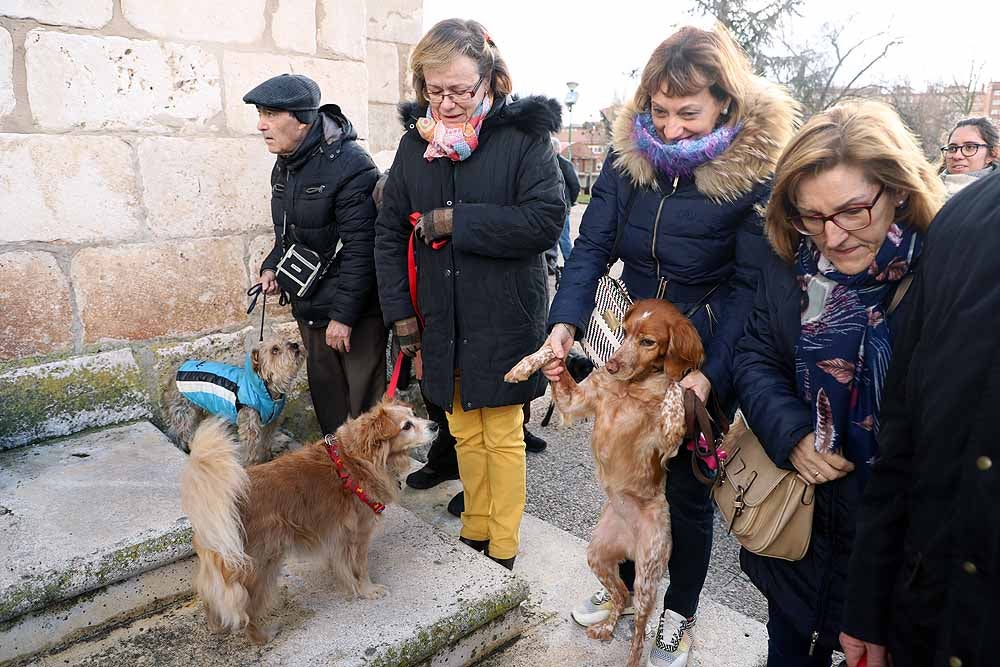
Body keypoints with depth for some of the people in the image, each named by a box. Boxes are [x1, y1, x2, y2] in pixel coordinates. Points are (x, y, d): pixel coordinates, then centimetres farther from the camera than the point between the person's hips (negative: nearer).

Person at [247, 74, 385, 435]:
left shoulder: (351, 165, -18)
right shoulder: (284, 167, 10)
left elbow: (359, 248, -21)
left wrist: (344, 314, -21)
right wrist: (272, 266, 4)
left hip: (354, 310, -8)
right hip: (309, 306, 8)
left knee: (364, 399, 0)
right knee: (324, 393, 18)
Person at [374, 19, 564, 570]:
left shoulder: (523, 134, -8)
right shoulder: (415, 142, 6)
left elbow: (546, 219, -19)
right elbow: (389, 231, 8)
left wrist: (455, 223, -18)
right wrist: (400, 310, 2)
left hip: (504, 318, -4)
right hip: (442, 319, 4)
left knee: (503, 436, 8)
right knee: (465, 433, 16)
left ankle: (503, 553, 26)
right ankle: (475, 532, 35)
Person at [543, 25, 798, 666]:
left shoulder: (757, 169, -17)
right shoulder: (629, 151, -7)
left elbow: (750, 284, -16)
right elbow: (592, 245, -10)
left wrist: (710, 375, -26)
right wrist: (565, 323, -26)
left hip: (708, 355, -4)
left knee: (688, 488, 10)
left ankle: (680, 612, 35)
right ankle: (625, 583, 42)